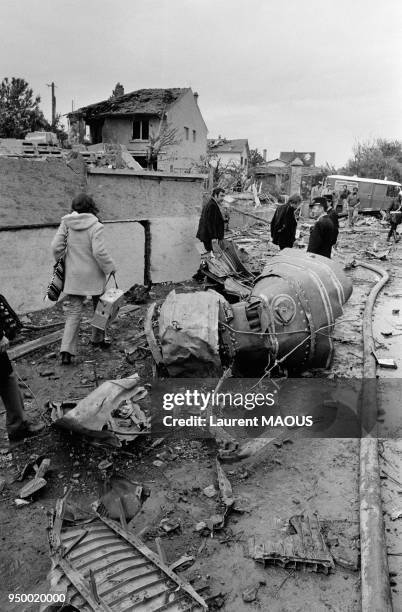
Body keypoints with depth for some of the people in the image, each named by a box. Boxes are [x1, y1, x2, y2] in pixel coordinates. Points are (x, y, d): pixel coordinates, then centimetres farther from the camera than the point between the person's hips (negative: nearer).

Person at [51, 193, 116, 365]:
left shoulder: (66, 223, -2)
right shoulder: (95, 226, -15)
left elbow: (56, 246, -3)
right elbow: (99, 251, -20)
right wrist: (110, 267, -6)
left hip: (73, 275, 3)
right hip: (93, 275, -3)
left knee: (73, 311, 5)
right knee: (99, 307, 20)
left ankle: (66, 350, -6)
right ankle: (98, 339, 35)